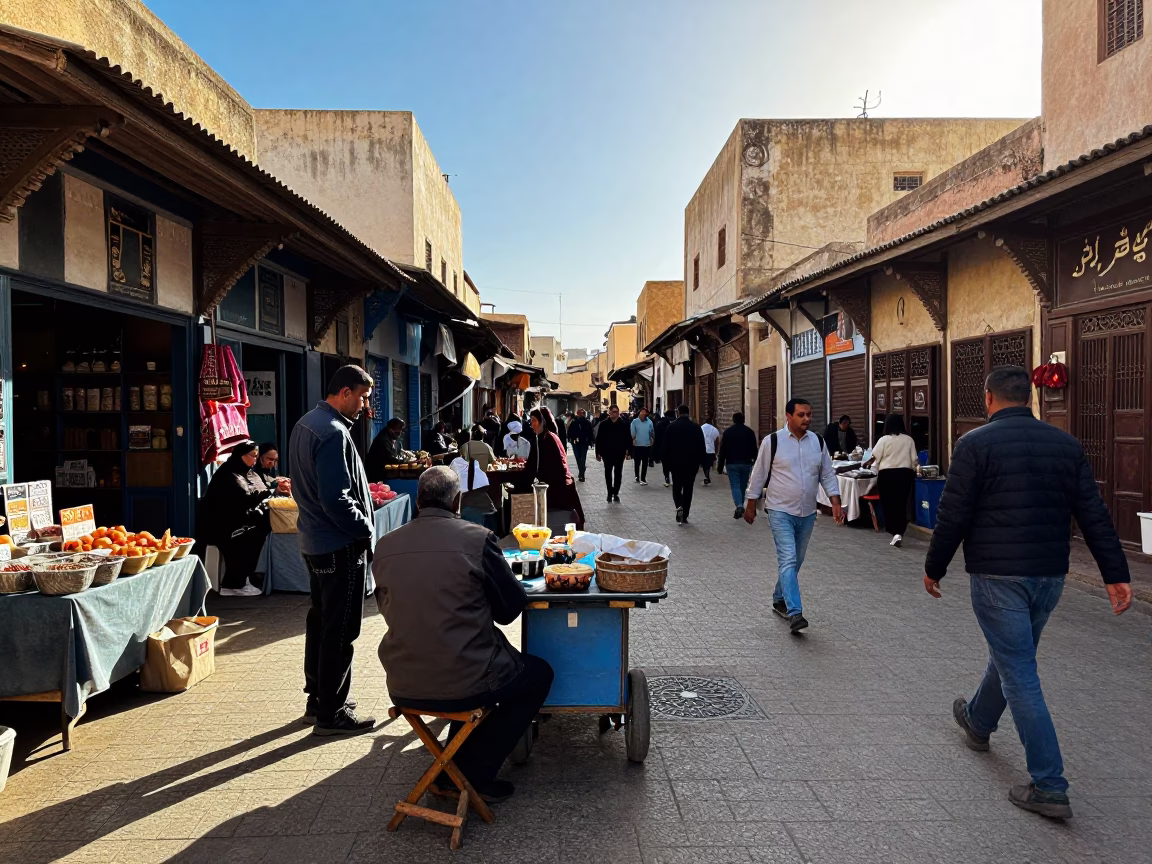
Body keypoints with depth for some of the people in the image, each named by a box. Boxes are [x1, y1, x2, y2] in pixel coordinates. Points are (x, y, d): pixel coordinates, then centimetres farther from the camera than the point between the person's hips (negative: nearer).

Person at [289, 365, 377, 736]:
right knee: (340, 631, 0)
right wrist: (366, 529, -13)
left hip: (315, 541, 10)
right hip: (340, 547, -10)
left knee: (320, 620, 19)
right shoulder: (332, 433, -21)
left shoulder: (306, 423, 11)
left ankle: (317, 698, 32)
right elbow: (336, 500, -26)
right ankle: (331, 713, 10)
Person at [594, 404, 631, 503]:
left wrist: (628, 451, -7)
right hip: (607, 453, 0)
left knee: (618, 474, 7)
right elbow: (599, 439, -1)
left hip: (619, 453, 0)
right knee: (608, 473, 6)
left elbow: (628, 439, 0)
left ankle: (616, 493, 17)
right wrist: (598, 453, -4)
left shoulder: (624, 424, -1)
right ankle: (610, 493, 16)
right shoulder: (603, 424, -2)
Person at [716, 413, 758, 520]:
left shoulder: (728, 432, -2)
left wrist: (720, 466, 1)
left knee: (735, 486, -4)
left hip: (732, 463, -2)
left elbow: (722, 450, -2)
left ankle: (739, 506, -24)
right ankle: (740, 506, 22)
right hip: (746, 463, 2)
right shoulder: (750, 432, 4)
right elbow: (754, 450, 6)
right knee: (743, 486, 13)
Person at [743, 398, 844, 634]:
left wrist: (836, 503, -2)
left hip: (807, 513, 5)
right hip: (780, 511, -5)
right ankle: (794, 613, -16)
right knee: (788, 560, -14)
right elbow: (759, 475, -2)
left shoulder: (818, 442, 4)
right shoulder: (772, 441, -10)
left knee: (796, 561, 16)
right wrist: (750, 506, 1)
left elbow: (827, 475, 9)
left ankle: (779, 599, 35)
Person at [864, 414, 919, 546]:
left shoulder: (884, 439, -7)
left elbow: (874, 457, -5)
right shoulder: (909, 439, 3)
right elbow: (914, 460, 6)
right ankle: (899, 533, -1)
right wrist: (913, 472, 20)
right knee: (902, 504, 8)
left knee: (888, 504, 6)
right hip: (905, 474, 3)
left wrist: (867, 463, 13)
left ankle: (894, 532, 4)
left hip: (887, 474, -3)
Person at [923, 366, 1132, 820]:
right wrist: (1116, 574, 6)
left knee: (1019, 674, 0)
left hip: (998, 575, -6)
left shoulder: (975, 444, -11)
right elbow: (1094, 514, 4)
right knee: (1009, 654, 24)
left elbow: (952, 516, -12)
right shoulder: (1066, 444, 6)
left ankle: (1049, 787, 3)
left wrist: (934, 568, -1)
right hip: (1050, 574, 7)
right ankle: (978, 722, 47)